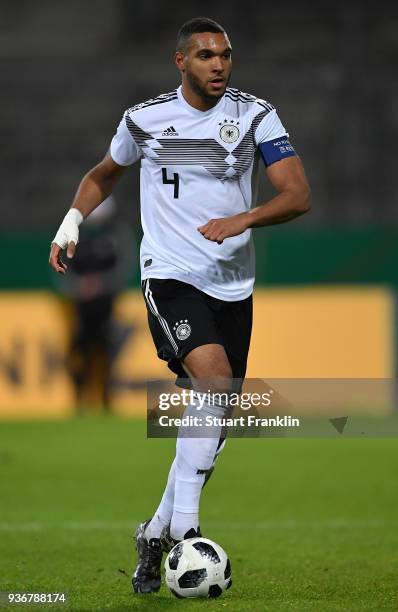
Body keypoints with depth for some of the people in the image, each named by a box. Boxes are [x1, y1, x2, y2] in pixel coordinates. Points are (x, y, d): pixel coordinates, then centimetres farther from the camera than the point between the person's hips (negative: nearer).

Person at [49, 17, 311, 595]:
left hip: (233, 284, 3)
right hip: (170, 278, -3)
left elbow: (298, 195, -9)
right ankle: (184, 526, -23)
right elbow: (104, 174, 23)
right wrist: (73, 218, 8)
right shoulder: (144, 119, 2)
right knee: (216, 381, -27)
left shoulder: (255, 114, 0)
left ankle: (156, 532, 23)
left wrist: (243, 219, -25)